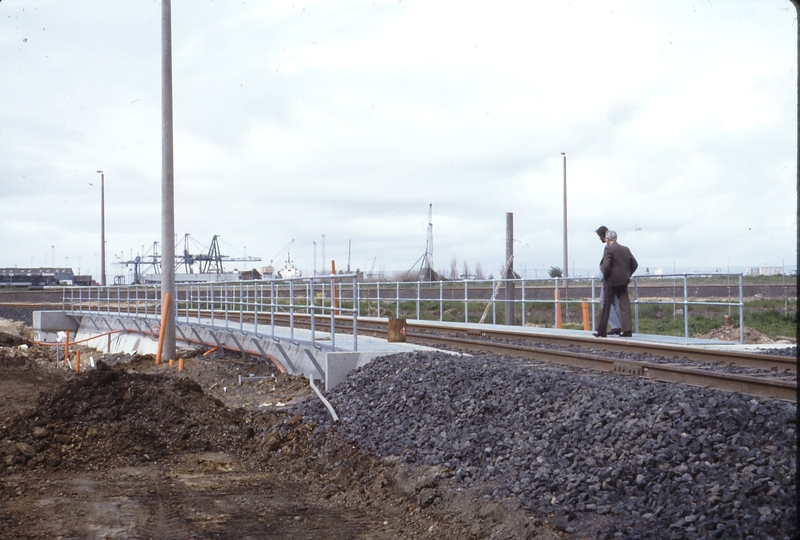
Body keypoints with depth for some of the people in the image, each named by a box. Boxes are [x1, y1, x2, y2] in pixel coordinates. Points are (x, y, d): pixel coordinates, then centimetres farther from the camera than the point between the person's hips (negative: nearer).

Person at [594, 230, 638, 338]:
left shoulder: (608, 249, -11)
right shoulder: (626, 249, 10)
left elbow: (606, 266, -20)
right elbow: (635, 264, 11)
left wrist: (605, 276, -4)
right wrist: (627, 274, 14)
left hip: (611, 281, -6)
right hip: (623, 281, 6)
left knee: (606, 306, 3)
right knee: (624, 305, 3)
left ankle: (601, 331, 10)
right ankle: (627, 330, -4)